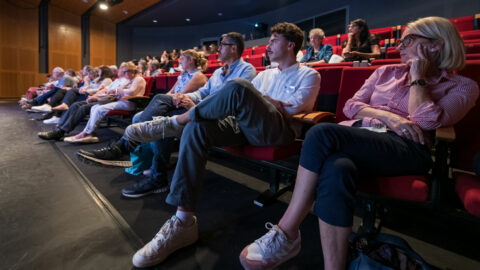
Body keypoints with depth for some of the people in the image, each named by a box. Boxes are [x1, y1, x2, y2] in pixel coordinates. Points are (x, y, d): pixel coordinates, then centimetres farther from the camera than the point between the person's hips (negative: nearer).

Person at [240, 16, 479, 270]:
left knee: (322, 133, -32)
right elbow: (351, 105, 15)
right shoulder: (386, 71, 27)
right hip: (357, 134, 4)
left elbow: (427, 120, -5)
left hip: (405, 149, -3)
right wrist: (387, 116, -2)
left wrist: (417, 77, 6)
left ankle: (287, 233, -22)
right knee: (336, 169, -37)